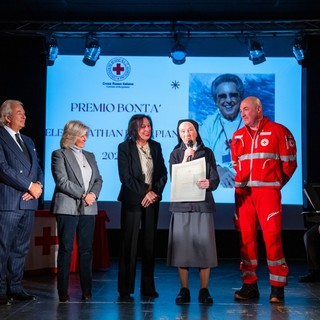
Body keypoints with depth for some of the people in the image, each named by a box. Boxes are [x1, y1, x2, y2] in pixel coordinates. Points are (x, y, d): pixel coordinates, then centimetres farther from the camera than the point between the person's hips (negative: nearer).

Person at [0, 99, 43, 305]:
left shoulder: (28, 141, 21)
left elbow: (38, 168, 18)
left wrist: (38, 185, -3)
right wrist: (30, 186, -13)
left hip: (28, 203, 7)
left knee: (21, 248, 10)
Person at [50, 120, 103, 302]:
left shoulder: (90, 156, 19)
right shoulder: (60, 154, 2)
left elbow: (98, 179, 14)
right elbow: (62, 181, -9)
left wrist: (93, 194, -6)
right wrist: (83, 195, -12)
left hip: (88, 209, 5)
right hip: (68, 208, -4)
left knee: (86, 249, 3)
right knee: (66, 248, -2)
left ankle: (87, 290, 8)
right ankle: (63, 291, 3)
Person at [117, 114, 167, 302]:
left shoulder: (156, 146, 11)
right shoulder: (125, 147, -2)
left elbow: (163, 173, 8)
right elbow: (125, 176, -8)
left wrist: (155, 192, -7)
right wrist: (144, 192, -12)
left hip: (152, 200, 4)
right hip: (132, 200, -4)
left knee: (150, 243, 5)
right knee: (129, 244, -3)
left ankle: (148, 287, 14)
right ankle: (125, 290, 2)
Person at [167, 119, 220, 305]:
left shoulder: (207, 153, 9)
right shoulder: (176, 154, 10)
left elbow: (215, 180, 2)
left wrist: (208, 183, -21)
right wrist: (185, 159, -10)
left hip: (203, 205, 0)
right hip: (181, 206, 1)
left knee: (204, 246, -4)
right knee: (182, 246, -2)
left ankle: (204, 290, 6)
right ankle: (184, 290, 8)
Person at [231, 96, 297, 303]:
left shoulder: (278, 131, 0)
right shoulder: (238, 136, 14)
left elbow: (289, 163, 2)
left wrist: (275, 183, 8)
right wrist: (244, 181, 13)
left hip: (267, 191, -4)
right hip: (243, 192, 5)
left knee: (272, 236, -10)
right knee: (246, 237, 4)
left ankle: (277, 287, -1)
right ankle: (249, 285, 11)